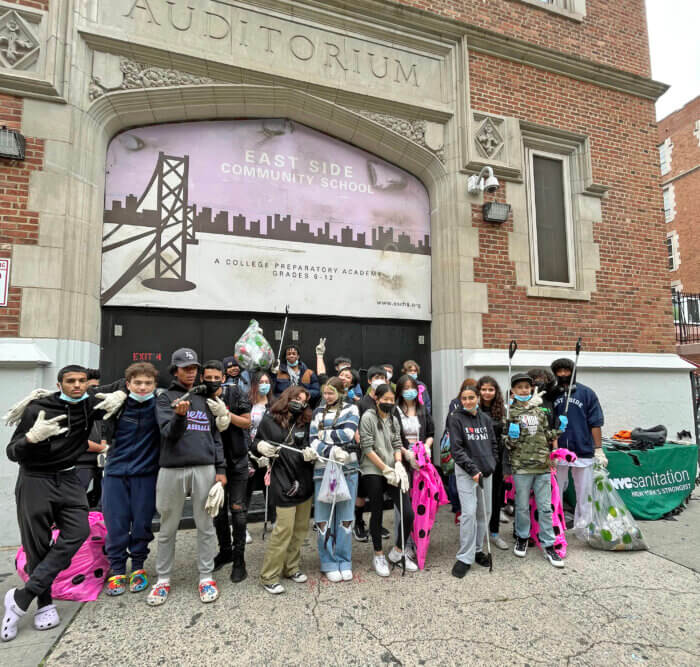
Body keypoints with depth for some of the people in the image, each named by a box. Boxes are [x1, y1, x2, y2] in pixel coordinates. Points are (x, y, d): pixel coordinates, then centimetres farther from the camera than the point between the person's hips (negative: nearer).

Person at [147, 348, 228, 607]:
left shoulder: (207, 399, 13)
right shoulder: (165, 398, 5)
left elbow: (216, 436, 12)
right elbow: (168, 432, -7)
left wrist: (220, 469, 6)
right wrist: (179, 415, -27)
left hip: (204, 468, 2)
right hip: (172, 469, -2)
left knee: (205, 525, 8)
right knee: (168, 528, 10)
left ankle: (206, 577, 21)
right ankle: (163, 579, 25)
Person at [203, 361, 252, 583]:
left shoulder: (236, 394, -8)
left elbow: (247, 423, -7)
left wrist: (225, 413, -21)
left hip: (237, 461, -3)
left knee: (238, 510, 0)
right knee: (218, 509, 15)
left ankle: (239, 558, 14)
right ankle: (224, 550, 33)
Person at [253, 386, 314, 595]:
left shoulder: (304, 423, 11)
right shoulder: (269, 420, 0)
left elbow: (308, 447, 13)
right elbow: (255, 445, 4)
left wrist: (309, 452, -9)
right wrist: (261, 447, -17)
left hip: (305, 481, 5)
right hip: (283, 481, -5)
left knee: (300, 528, 10)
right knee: (284, 529, -6)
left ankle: (291, 567, 28)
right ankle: (269, 576, 9)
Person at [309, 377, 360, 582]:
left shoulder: (351, 409, 5)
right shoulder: (318, 412, 11)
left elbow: (348, 434, -11)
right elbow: (313, 441, 0)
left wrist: (323, 434, -4)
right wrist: (332, 452, -16)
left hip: (347, 469, -1)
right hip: (323, 470, 2)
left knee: (345, 517, 6)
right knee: (323, 518, 3)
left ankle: (344, 562, 21)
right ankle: (329, 564, 18)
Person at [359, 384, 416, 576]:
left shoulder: (394, 419, 12)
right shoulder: (368, 417, -6)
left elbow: (397, 445, 10)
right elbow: (368, 448, -10)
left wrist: (398, 465, -8)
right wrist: (386, 469, -11)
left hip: (393, 472, 5)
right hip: (373, 472, -5)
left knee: (408, 514, -2)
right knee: (377, 514, 6)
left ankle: (398, 552, 21)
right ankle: (379, 556, 27)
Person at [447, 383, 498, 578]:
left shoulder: (485, 419, 9)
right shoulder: (456, 419, -6)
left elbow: (493, 444, 15)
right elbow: (456, 449, -11)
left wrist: (491, 465, 2)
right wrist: (473, 470, -17)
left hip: (485, 472, 6)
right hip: (465, 472, -5)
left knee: (485, 512, 11)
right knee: (469, 512, -11)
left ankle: (477, 549, 28)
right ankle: (465, 558, 0)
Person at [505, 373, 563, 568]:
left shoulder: (540, 409, 10)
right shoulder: (509, 411, -2)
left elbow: (547, 434, 20)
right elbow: (504, 440, -1)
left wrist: (556, 431, 2)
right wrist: (511, 436, -21)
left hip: (542, 465, 3)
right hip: (521, 466, -3)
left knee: (545, 507, 8)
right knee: (522, 506, 10)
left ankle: (548, 545, 19)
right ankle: (522, 538, 30)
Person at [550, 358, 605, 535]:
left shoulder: (587, 393, 0)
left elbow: (595, 423, -1)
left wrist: (598, 450, -3)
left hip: (583, 451, -1)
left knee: (584, 494, 9)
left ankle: (582, 528, 24)